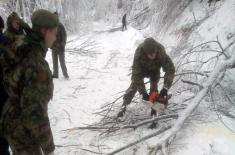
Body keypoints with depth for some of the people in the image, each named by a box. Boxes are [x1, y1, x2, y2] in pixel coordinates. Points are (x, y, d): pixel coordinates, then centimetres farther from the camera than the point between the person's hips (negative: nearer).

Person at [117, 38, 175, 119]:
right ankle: (124, 106, 0)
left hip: (155, 70, 1)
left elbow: (170, 69, -36)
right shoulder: (139, 55, -42)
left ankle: (153, 107, 6)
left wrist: (165, 88, -45)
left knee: (154, 87, -10)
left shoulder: (161, 53, -41)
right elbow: (136, 74, -39)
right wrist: (143, 92, -41)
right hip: (141, 69, -1)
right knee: (134, 84, -9)